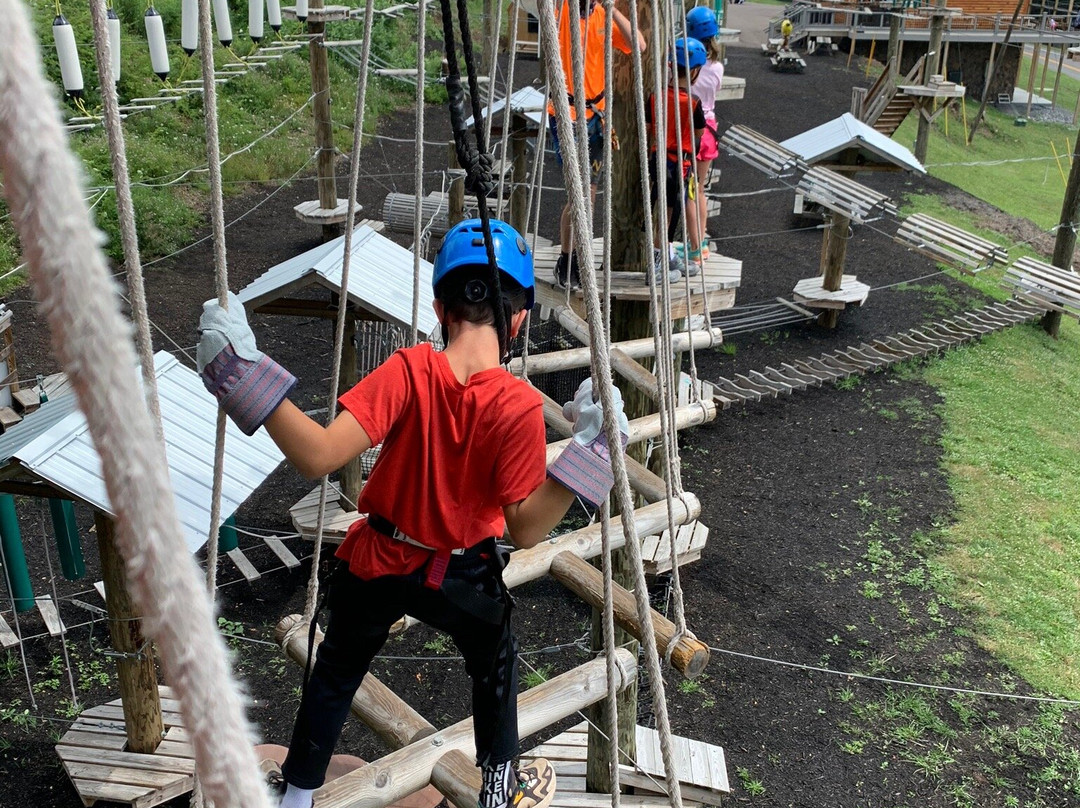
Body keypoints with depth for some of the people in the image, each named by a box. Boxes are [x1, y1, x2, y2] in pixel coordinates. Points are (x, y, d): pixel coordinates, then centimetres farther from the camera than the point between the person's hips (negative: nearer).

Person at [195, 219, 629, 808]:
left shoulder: (408, 373, -26)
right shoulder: (520, 406, -25)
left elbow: (317, 457, -33)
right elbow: (526, 529, -21)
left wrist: (241, 368, -33)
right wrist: (587, 446, -23)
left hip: (376, 563, 1)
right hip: (462, 578, 0)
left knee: (336, 674, 26)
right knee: (495, 667, 30)